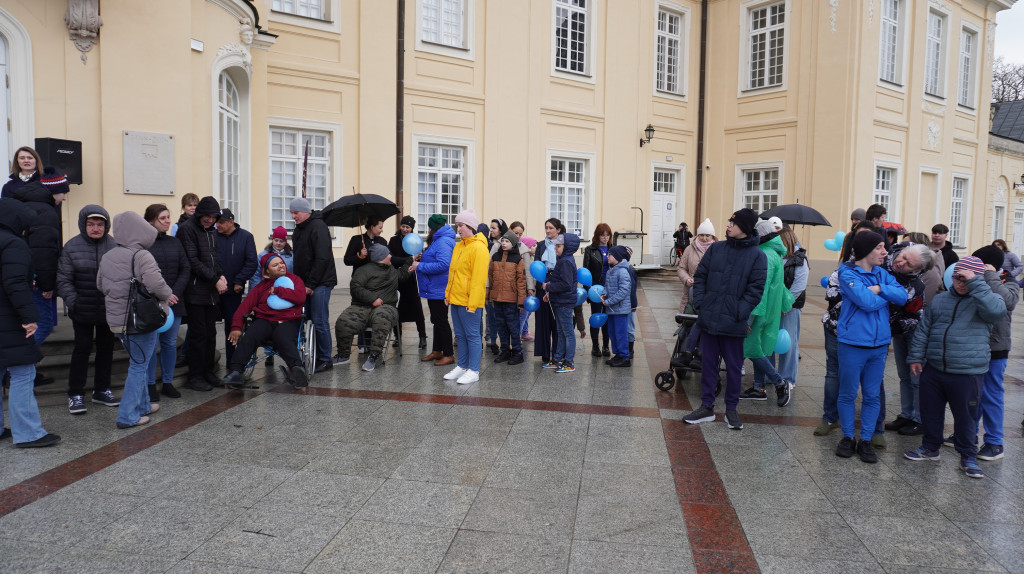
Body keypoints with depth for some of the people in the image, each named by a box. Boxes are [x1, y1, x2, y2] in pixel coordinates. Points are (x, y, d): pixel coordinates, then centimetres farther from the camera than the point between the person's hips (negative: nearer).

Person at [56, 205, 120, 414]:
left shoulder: (114, 246, -4)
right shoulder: (72, 246, -5)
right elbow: (63, 280, -3)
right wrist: (73, 302, -11)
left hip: (109, 309, 2)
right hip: (83, 311, -2)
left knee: (106, 348, 12)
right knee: (82, 348, 4)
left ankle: (102, 390, 26)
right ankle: (75, 394, 16)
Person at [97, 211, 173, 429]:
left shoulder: (107, 257, 8)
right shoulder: (141, 256, -17)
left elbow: (100, 285, 17)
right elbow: (156, 284, -27)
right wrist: (167, 296, -8)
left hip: (116, 319, 8)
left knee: (137, 363, 22)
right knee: (139, 366, 2)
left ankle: (142, 405, 33)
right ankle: (128, 416, 4)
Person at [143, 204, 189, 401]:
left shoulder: (174, 242, 10)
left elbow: (185, 269, 7)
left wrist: (175, 292, -6)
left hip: (174, 301, 4)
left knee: (170, 343, 9)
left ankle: (168, 382, 20)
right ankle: (150, 385, 12)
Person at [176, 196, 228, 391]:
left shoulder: (211, 231, 16)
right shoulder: (187, 229, -8)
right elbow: (192, 261, -14)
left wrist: (221, 275, 2)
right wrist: (215, 279, -14)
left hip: (212, 291, 7)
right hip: (195, 292, -7)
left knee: (210, 333, 11)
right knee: (198, 334, -3)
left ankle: (208, 372, 21)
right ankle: (195, 377, 7)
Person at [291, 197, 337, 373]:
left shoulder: (318, 226, -11)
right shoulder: (299, 229, 17)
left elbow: (322, 258, -18)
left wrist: (311, 284, -17)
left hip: (320, 283, -8)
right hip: (305, 283, 8)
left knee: (319, 322, -6)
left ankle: (325, 360, 3)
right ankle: (313, 357, 15)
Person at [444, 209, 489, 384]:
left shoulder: (478, 247, -13)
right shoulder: (459, 246, 14)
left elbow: (479, 278, -17)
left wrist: (473, 303, -20)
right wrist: (448, 294, 16)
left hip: (469, 301, -8)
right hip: (455, 300, 8)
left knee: (472, 335, -1)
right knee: (460, 335, 15)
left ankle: (474, 371, 7)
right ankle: (462, 367, 25)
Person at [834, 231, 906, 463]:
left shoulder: (882, 274, 9)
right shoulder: (848, 274, -10)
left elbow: (903, 296, -2)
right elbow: (867, 302, -21)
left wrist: (879, 289, -16)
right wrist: (888, 296, -4)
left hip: (879, 344, 5)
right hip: (853, 343, -5)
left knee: (872, 396, 10)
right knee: (848, 394, 6)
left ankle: (866, 440, 20)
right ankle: (848, 437, 21)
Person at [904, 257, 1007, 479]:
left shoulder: (983, 301, -3)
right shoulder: (940, 300, 10)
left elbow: (996, 310, -29)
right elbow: (923, 330, 14)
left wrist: (975, 283, -25)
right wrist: (915, 357, 10)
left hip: (967, 374, -4)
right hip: (933, 369, 4)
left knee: (966, 417, 7)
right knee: (930, 411, 14)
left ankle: (968, 457, 24)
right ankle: (930, 447, 32)